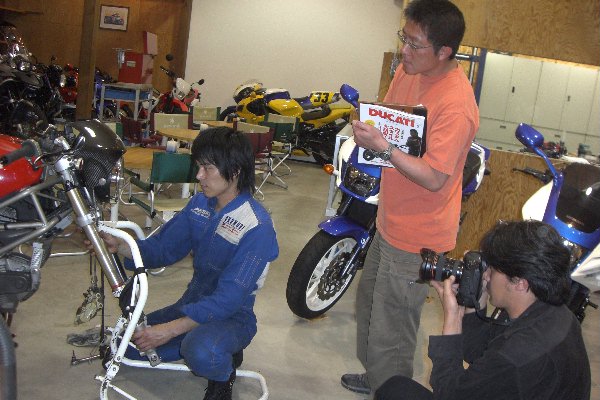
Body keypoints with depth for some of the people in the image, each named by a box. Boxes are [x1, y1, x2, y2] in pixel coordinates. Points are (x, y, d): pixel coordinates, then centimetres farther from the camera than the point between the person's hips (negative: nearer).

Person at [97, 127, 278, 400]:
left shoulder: (257, 226, -25)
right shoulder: (200, 204, -2)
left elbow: (229, 298, -28)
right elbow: (162, 249, 3)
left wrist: (171, 329, -32)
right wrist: (119, 246, -15)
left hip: (232, 316, -7)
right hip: (193, 303, 7)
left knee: (202, 353, -37)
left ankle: (224, 373, -3)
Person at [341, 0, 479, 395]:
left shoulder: (456, 104, -27)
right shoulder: (409, 72, 0)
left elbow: (435, 178, -27)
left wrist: (383, 146, -30)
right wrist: (368, 128, -5)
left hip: (416, 238, -10)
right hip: (392, 221, 10)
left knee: (389, 334, 3)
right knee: (370, 300, 28)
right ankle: (375, 376, 50)